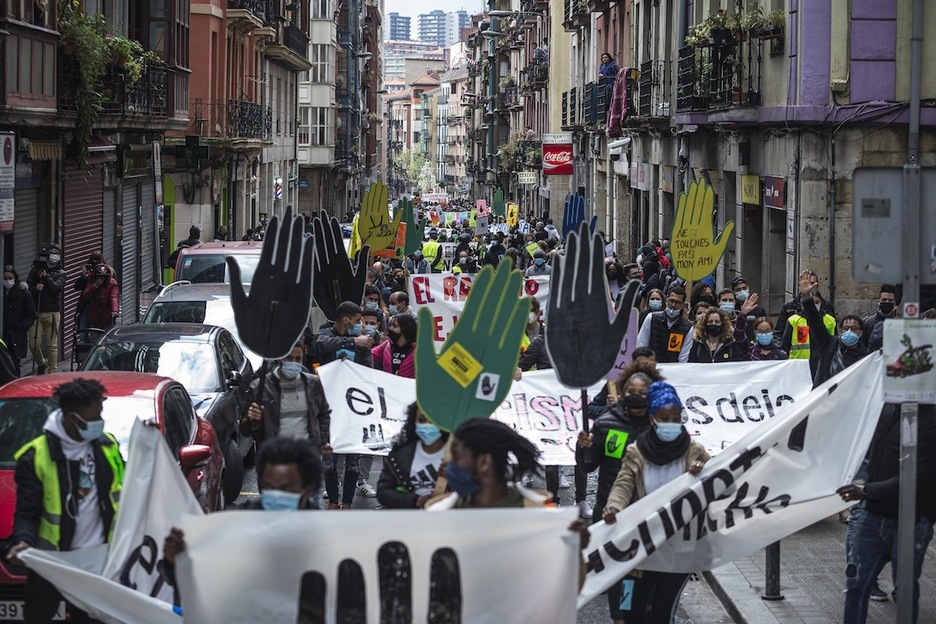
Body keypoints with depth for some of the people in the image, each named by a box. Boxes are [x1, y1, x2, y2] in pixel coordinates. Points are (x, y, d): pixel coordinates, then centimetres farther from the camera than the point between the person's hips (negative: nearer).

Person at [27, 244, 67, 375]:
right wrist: (35, 288, -15)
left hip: (52, 313, -1)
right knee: (34, 344, -3)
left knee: (51, 344, -1)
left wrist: (46, 277, -15)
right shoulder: (36, 269, 10)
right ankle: (41, 363, 24)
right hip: (36, 311, 1)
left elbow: (57, 289, -9)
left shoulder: (61, 273, 8)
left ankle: (53, 371, 8)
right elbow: (28, 286, 5)